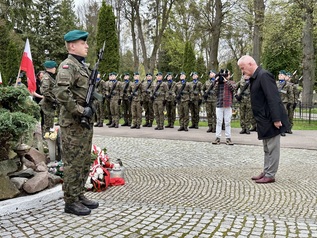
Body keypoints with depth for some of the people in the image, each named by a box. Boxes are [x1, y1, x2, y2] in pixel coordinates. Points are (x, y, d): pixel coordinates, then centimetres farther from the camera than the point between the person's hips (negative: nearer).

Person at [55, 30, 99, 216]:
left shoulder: (84, 66, 16)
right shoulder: (68, 66, -13)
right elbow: (61, 93, -26)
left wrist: (92, 105, 10)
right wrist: (81, 111, -22)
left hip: (86, 122, 9)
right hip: (73, 123, -9)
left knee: (85, 162, 15)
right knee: (74, 163, -2)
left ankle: (79, 195, 26)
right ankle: (71, 202, 8)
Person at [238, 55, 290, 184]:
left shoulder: (264, 75, -18)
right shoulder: (255, 78, 11)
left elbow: (273, 98, -23)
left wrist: (276, 119, -25)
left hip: (271, 120, -10)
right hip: (264, 120, 10)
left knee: (272, 148, 0)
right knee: (267, 149, 16)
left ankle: (270, 175, 8)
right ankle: (266, 172, 26)